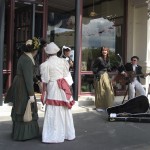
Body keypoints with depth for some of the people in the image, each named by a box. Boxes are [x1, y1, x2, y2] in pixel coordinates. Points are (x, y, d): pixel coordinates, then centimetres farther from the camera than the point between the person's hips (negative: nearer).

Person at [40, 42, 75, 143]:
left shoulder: (45, 64, -9)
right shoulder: (63, 61, 2)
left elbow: (45, 80, -9)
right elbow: (66, 74, 4)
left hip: (53, 88, -4)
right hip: (64, 87, 4)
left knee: (54, 112, 0)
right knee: (65, 111, 13)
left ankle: (54, 136, 3)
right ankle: (68, 133, 23)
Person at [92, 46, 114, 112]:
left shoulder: (107, 59, 8)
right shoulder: (99, 59, -12)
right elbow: (93, 67, -9)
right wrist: (96, 74, -15)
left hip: (106, 76, 7)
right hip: (100, 76, -7)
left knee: (108, 90, 7)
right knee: (100, 91, -1)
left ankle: (106, 105, 20)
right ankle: (99, 106, 9)